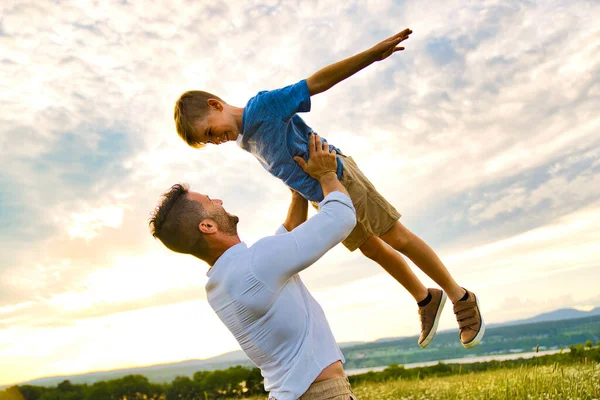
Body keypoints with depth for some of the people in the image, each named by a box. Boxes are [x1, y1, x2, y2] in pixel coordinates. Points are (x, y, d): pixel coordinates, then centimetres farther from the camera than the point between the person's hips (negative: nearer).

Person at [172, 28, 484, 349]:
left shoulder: (261, 106, -17)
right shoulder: (244, 140, 8)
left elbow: (316, 82, -22)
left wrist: (374, 53, -27)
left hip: (339, 177, -8)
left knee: (398, 238, -1)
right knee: (371, 248, 13)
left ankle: (461, 297, 14)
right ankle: (426, 299, 30)